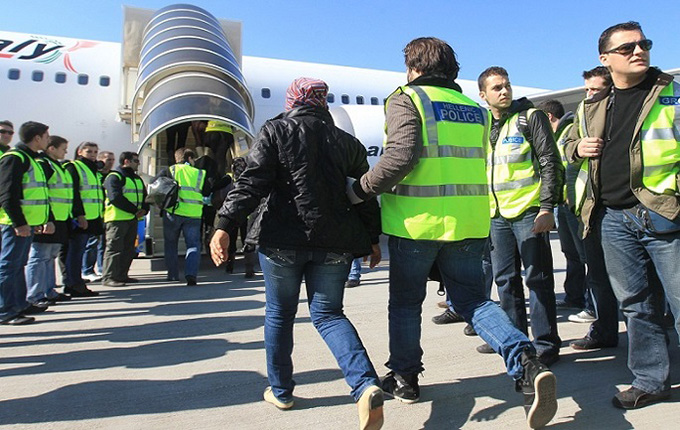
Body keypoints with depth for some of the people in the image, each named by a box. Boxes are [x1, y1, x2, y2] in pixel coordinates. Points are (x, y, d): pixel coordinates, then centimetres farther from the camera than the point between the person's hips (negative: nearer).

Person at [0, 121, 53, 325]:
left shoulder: (30, 159, 20)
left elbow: (38, 194, 23)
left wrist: (48, 220, 19)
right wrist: (19, 223, -22)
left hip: (28, 223, 10)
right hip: (17, 224, -10)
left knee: (18, 264, 16)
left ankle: (20, 305, 26)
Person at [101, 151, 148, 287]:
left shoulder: (137, 179, 21)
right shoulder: (114, 177, -6)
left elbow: (144, 196, 22)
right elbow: (116, 198, -19)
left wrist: (144, 209, 0)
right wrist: (134, 210, -19)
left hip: (133, 219, 9)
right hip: (117, 219, -8)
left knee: (128, 249, 11)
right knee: (114, 248, -8)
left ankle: (122, 275, 20)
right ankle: (108, 277, -4)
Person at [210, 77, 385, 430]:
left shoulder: (275, 131, 1)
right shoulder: (348, 142, 10)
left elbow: (251, 183, -10)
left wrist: (224, 225, -11)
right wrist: (373, 239, 20)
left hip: (283, 239, -2)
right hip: (334, 242, 3)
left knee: (279, 314, 16)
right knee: (328, 313, 11)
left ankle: (280, 390, 27)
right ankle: (366, 384, -9)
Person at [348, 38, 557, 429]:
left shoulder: (407, 100, -4)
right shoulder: (474, 108, 16)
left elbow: (400, 157, -17)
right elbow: (475, 165, 17)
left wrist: (360, 190, -6)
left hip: (417, 221, -5)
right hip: (468, 222, 5)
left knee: (405, 301, 13)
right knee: (473, 298, 12)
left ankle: (404, 377, 25)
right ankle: (525, 362, -9)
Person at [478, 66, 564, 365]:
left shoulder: (530, 117, -1)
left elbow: (550, 163, -6)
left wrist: (547, 206, -14)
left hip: (528, 211, -6)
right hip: (497, 215, 6)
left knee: (537, 278, -1)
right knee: (505, 279, 11)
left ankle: (545, 344, 8)